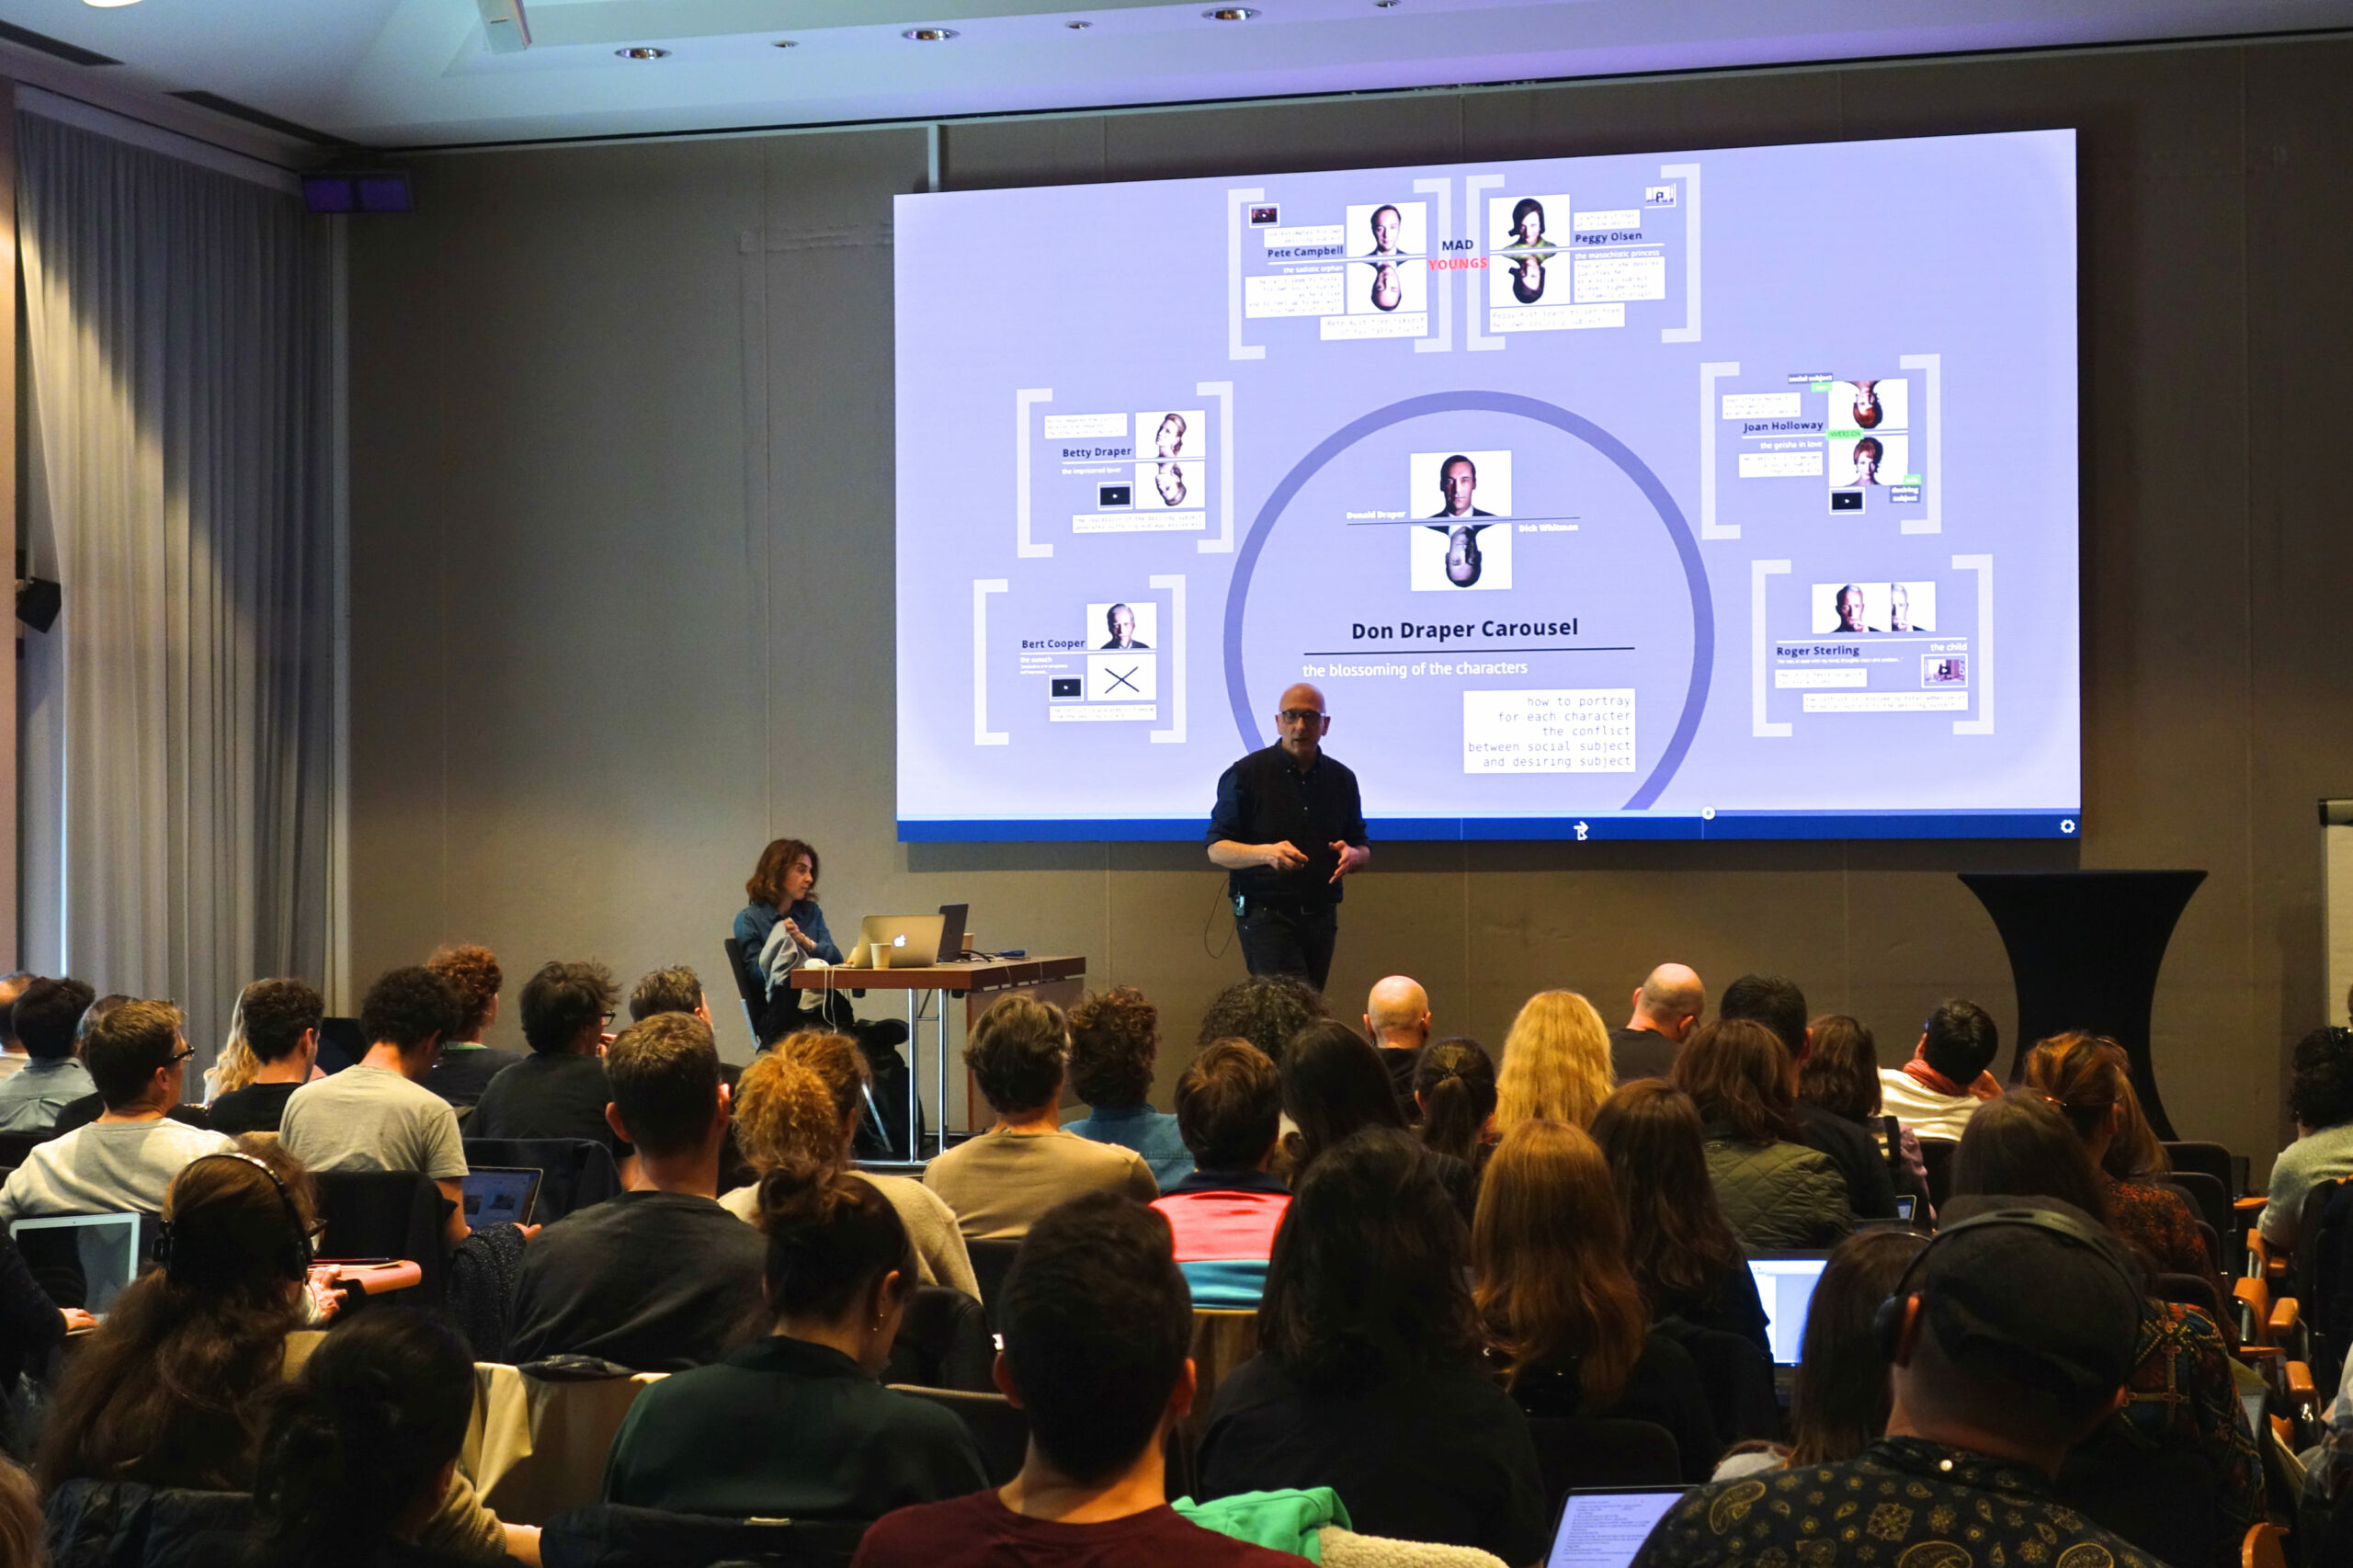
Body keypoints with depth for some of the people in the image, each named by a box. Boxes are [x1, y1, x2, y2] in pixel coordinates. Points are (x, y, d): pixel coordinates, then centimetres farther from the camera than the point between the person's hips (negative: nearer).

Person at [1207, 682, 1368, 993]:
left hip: (1321, 917, 5)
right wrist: (1267, 853, -22)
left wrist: (1352, 855, -8)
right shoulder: (1245, 774, -1)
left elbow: (1364, 850, 18)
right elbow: (1217, 848, -4)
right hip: (1265, 912, -5)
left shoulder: (1342, 779, 12)